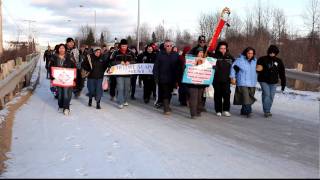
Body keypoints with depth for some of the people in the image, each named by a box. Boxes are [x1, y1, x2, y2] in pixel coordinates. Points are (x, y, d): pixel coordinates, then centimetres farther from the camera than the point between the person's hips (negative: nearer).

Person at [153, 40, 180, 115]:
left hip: (172, 79, 3)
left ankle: (167, 106, 31)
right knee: (165, 94, -5)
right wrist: (156, 77, -7)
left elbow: (178, 67, 4)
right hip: (163, 78, -3)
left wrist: (177, 78, 0)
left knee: (169, 93, 14)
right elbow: (156, 67, -2)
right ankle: (166, 109, -3)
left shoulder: (175, 55, 4)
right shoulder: (160, 55, -2)